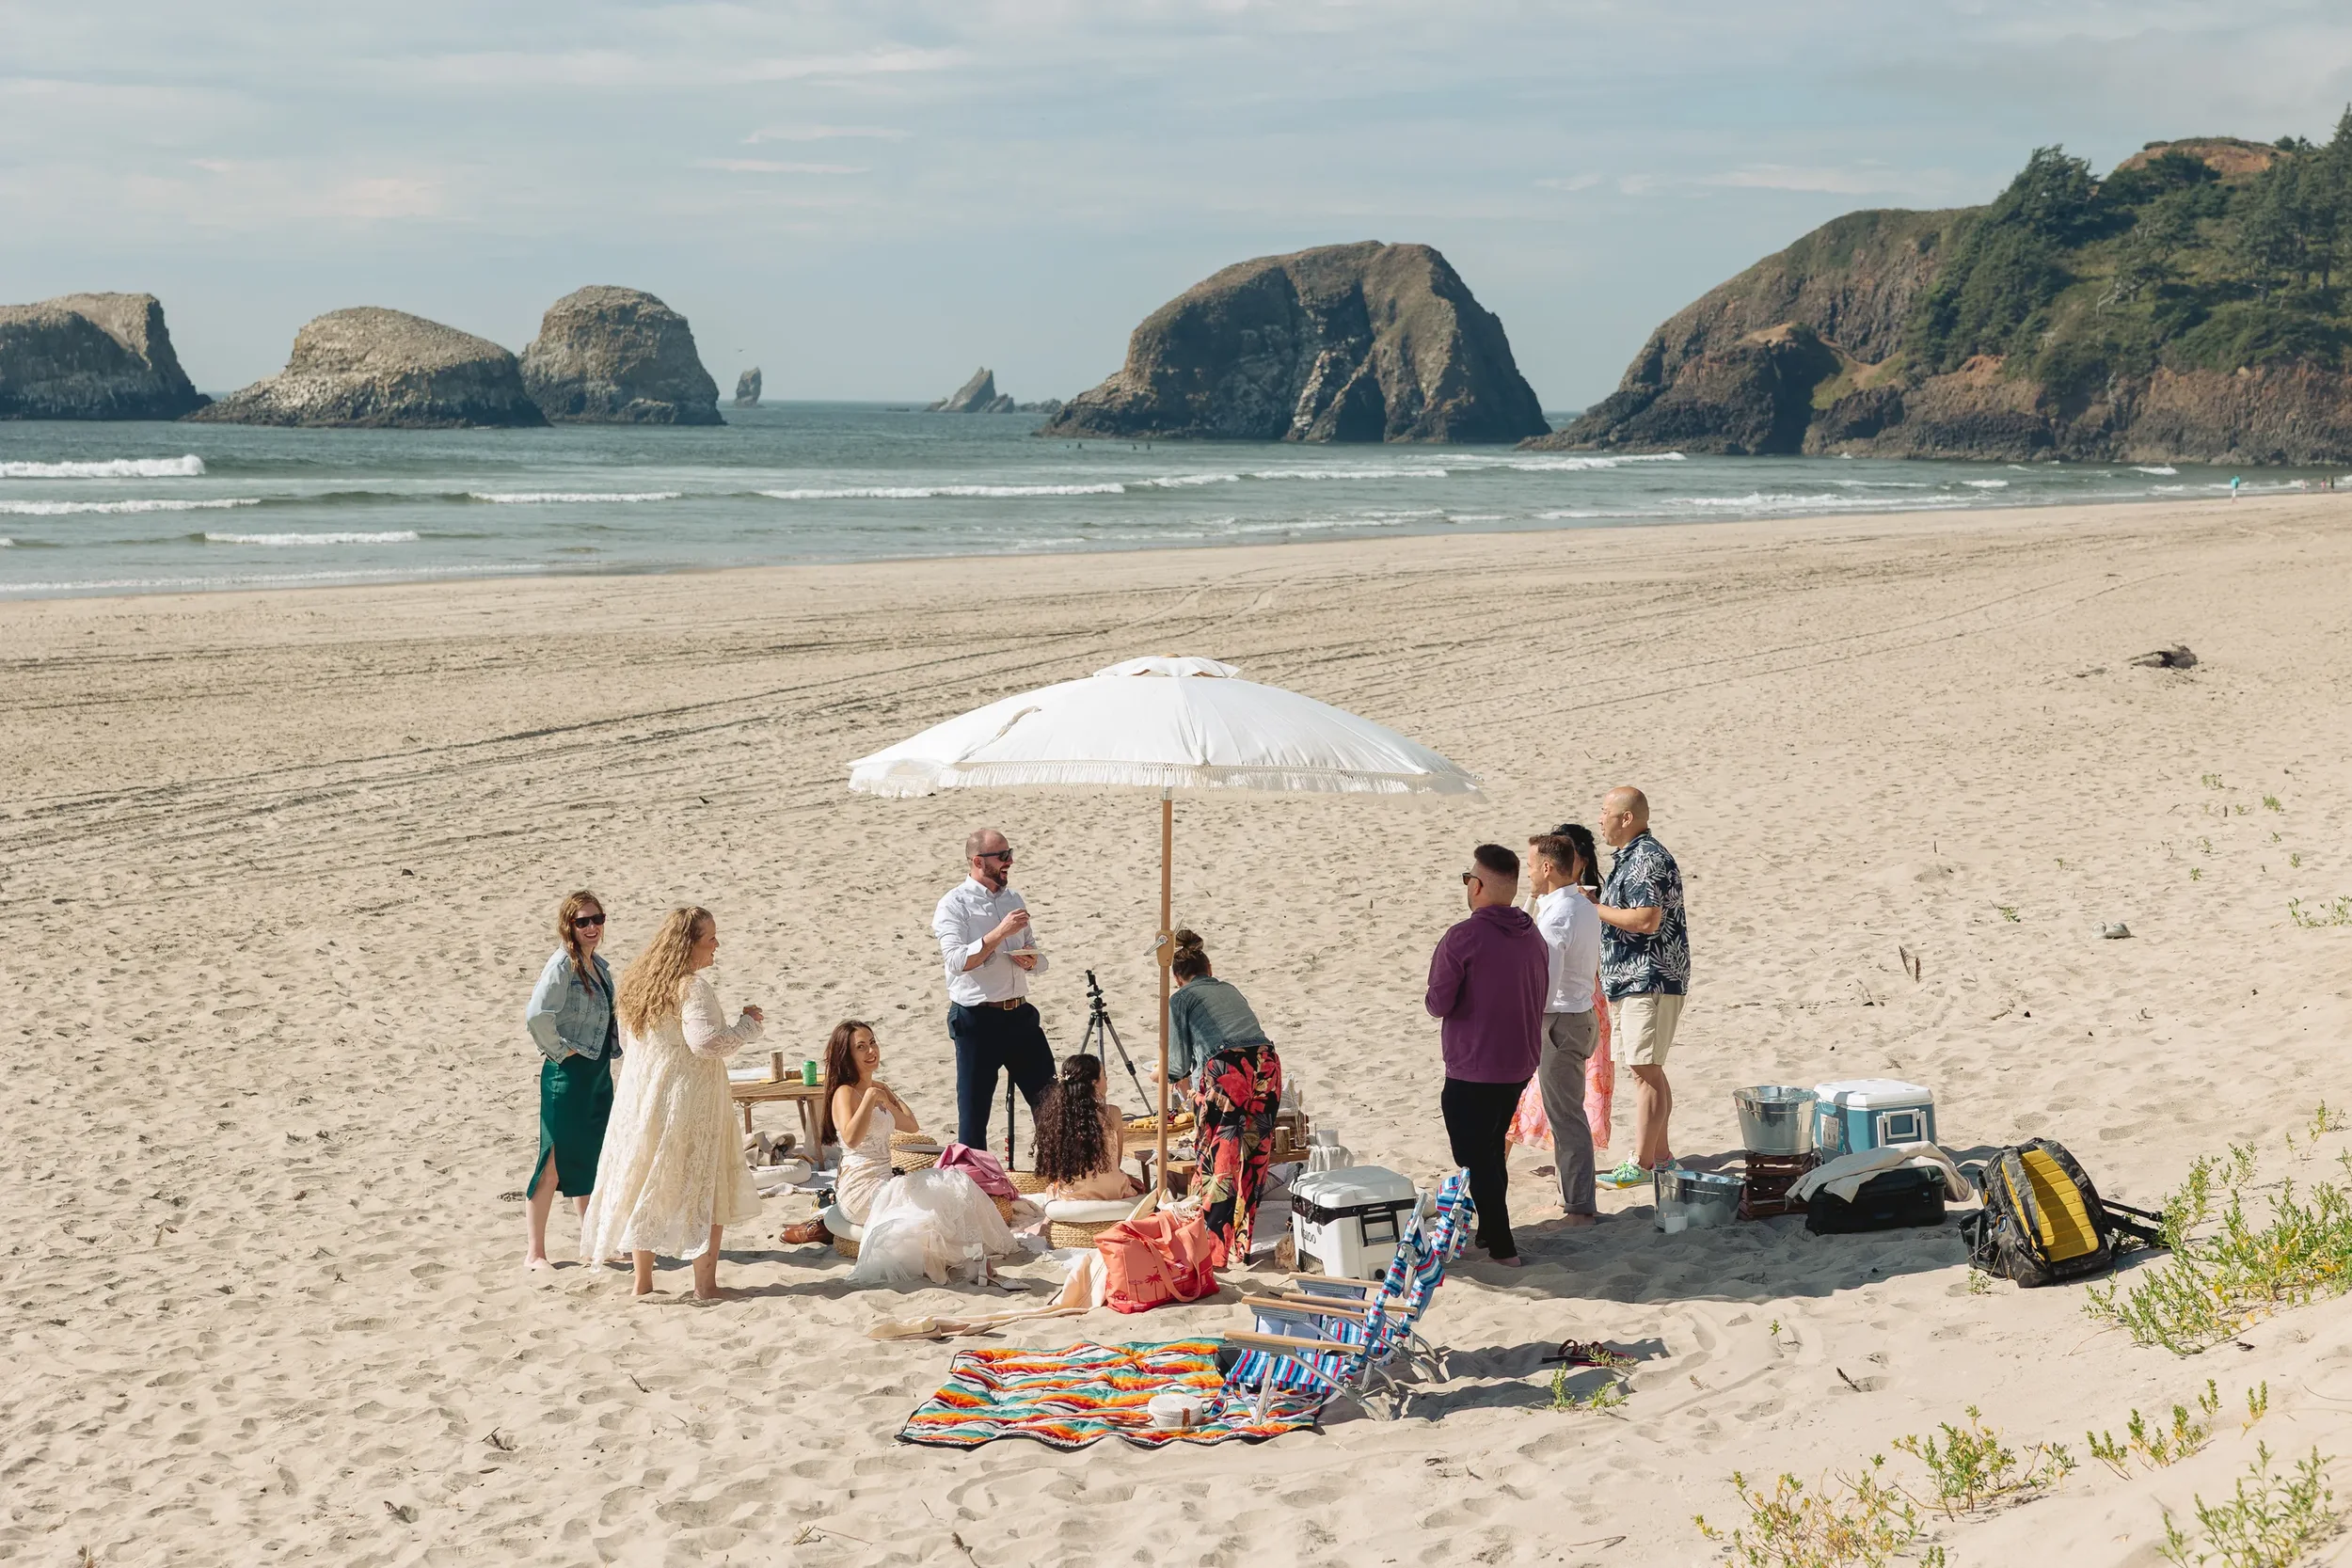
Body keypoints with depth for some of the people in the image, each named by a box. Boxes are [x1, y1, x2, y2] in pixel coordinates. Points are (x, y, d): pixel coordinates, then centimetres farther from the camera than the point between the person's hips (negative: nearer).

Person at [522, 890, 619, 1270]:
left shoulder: (600, 967, 11)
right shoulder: (563, 965, -15)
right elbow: (536, 1015, -27)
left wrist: (617, 1045, 12)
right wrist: (558, 1050, -16)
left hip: (599, 1074, 8)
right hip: (568, 1075, -8)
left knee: (593, 1159, 16)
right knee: (556, 1161, -4)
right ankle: (534, 1251, 3)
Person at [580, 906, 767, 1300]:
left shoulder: (639, 983, 9)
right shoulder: (692, 987, -16)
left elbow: (626, 1042, 19)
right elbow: (707, 1042, -25)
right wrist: (748, 1025, -12)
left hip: (640, 1101, 8)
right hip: (687, 1101, -8)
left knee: (644, 1187, 13)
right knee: (708, 1191, 3)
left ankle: (642, 1283, 17)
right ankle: (705, 1284, 3)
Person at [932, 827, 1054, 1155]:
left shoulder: (1012, 898, 14)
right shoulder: (954, 905, -7)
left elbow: (1039, 958, 21)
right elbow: (958, 960, -20)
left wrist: (1032, 960, -3)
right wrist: (1000, 932, -25)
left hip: (1019, 1014, 6)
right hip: (976, 1019, -6)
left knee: (1048, 1097, 9)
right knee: (974, 1109, 1)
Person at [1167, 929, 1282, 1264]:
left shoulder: (1181, 999, 14)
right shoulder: (1230, 989, 30)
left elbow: (1178, 1062, 12)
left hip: (1224, 1071, -5)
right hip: (1267, 1064, 5)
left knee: (1218, 1163, 2)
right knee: (1252, 1161, 11)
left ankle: (1214, 1247, 1)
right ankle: (1242, 1246, 16)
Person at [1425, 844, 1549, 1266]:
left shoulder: (1464, 937, -19)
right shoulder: (1533, 936, 4)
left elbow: (1438, 1004, -16)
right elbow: (1540, 999, 12)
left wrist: (1440, 1000, 4)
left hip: (1473, 1070, -7)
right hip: (1520, 1067, 7)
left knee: (1476, 1158, 3)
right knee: (1493, 1149, 23)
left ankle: (1502, 1247, 2)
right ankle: (1490, 1232, 32)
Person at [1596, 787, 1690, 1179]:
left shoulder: (1647, 858, -16)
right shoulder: (1628, 857, 18)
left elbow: (1647, 920, -25)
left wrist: (1593, 909, -17)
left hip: (1650, 981, -11)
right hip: (1631, 981, 11)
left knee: (1645, 1070, -9)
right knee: (1648, 1070, 14)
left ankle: (1641, 1163, -7)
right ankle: (1661, 1154, 21)